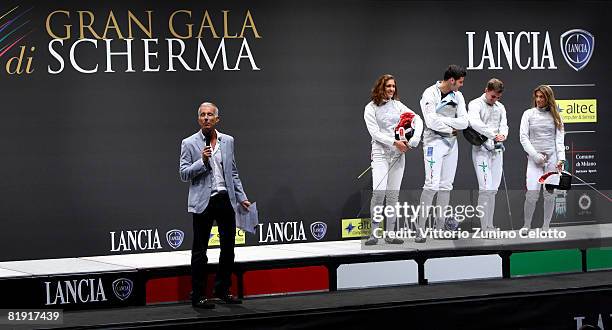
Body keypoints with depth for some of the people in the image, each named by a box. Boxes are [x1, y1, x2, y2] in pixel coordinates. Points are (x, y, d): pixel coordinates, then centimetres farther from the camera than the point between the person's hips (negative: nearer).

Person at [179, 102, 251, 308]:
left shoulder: (228, 141, 9)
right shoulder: (189, 144, -2)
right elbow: (184, 174, -5)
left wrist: (242, 197, 9)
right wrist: (202, 161, -18)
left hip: (226, 199, 4)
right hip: (203, 202, -4)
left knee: (228, 247, 9)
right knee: (200, 251, 1)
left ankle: (222, 290, 23)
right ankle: (198, 296, 6)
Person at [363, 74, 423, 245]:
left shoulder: (398, 105, 10)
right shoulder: (371, 108, -1)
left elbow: (417, 119, 4)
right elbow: (375, 132, -10)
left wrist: (415, 139, -12)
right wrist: (395, 142, -18)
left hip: (398, 154, 4)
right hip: (380, 153, -4)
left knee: (393, 194, 5)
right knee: (379, 192, -18)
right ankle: (374, 233, -9)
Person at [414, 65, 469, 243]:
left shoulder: (457, 96, 8)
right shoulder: (430, 93, -10)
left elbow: (464, 122, 0)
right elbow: (431, 122, -20)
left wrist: (442, 120, -10)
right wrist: (452, 129, -8)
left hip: (451, 142, 7)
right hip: (434, 141, -6)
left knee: (446, 185, 8)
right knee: (432, 184, -14)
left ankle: (440, 227, 16)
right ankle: (420, 229, -10)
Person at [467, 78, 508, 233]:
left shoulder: (500, 107, 15)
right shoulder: (475, 104, -5)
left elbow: (504, 124, 4)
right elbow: (474, 122, -24)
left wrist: (502, 135, -20)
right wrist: (493, 134, -31)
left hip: (497, 150, 6)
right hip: (481, 150, -6)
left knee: (493, 190, 9)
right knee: (486, 189, -12)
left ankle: (490, 226, 16)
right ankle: (484, 228, -10)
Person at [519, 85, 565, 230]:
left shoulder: (555, 115, 8)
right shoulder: (529, 114, 5)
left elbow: (559, 139, 5)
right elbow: (524, 138, 0)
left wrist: (561, 159, -7)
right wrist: (536, 156, -10)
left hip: (552, 158, 1)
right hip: (534, 158, -1)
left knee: (550, 194, 3)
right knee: (532, 194, -10)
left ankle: (546, 227, 12)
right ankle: (527, 226, 5)